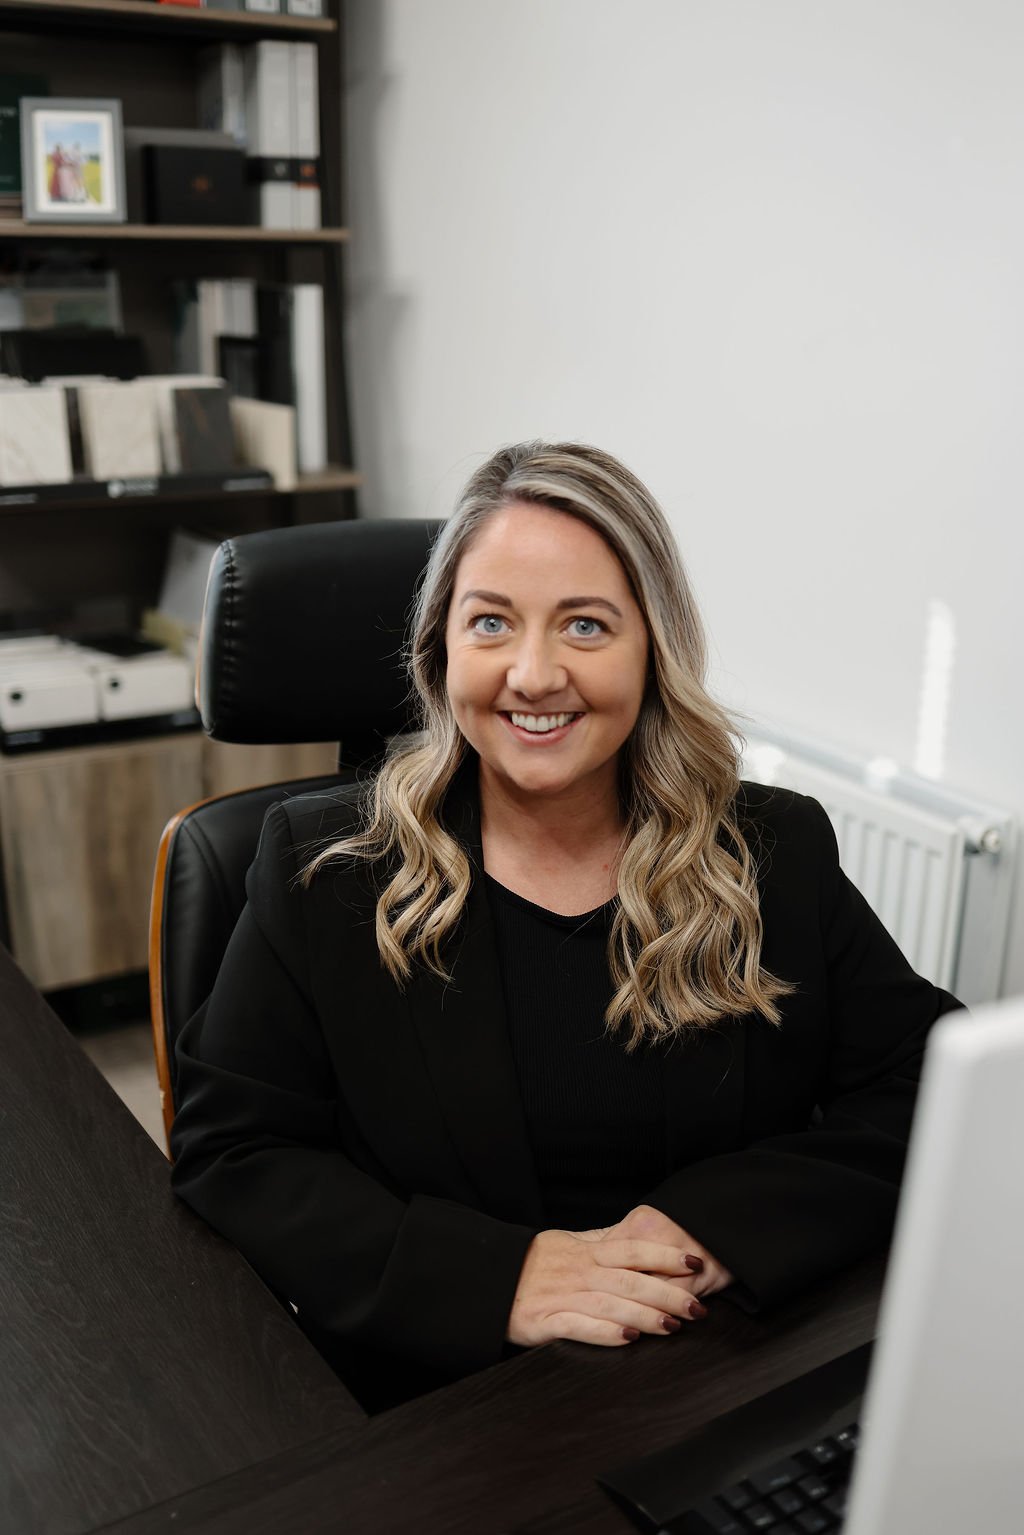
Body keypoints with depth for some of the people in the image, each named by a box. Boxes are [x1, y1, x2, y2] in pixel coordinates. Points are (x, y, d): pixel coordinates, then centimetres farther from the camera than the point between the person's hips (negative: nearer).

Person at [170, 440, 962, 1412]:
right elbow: (230, 1155, -4)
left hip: (744, 1401, 2)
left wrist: (724, 1225, -16)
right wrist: (498, 1278, -17)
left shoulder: (780, 855, 2)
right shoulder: (322, 871, -2)